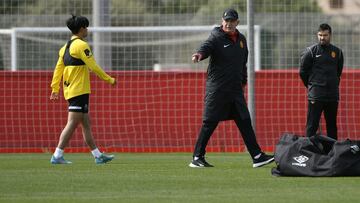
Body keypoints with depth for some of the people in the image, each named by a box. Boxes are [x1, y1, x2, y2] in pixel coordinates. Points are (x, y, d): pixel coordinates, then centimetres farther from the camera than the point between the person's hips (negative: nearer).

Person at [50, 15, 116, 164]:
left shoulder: (66, 47, 15)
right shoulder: (81, 45, -11)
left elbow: (58, 68, 14)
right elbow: (93, 66, -14)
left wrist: (55, 89, 16)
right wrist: (109, 80, -5)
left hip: (69, 90, 9)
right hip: (79, 90, -9)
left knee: (86, 124, 12)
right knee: (72, 124, -10)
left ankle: (98, 156, 17)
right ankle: (57, 156, -14)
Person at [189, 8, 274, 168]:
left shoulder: (241, 39, 13)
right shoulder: (216, 38, -8)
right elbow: (207, 46, -29)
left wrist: (243, 81, 22)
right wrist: (200, 54, -51)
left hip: (235, 89, 6)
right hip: (217, 89, -6)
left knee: (245, 122, 7)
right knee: (209, 123, -4)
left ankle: (257, 156, 9)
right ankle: (197, 158, 2)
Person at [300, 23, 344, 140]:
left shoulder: (337, 52, 8)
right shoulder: (310, 51, -3)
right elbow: (303, 72, 4)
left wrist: (334, 85, 14)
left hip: (333, 95, 4)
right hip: (315, 95, -4)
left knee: (332, 126, 9)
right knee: (312, 126, -5)